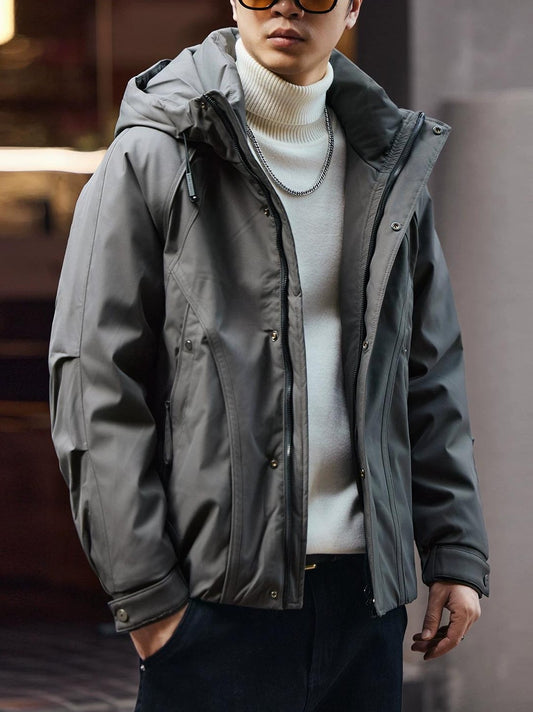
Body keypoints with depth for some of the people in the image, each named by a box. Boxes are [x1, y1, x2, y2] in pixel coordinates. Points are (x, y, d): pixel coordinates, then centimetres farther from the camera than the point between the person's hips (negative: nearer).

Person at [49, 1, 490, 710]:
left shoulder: (391, 167, 14)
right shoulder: (153, 157, -2)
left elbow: (431, 379, 17)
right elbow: (96, 385, -5)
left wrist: (456, 551, 9)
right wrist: (143, 589, -10)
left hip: (367, 594, 4)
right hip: (219, 593, -4)